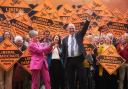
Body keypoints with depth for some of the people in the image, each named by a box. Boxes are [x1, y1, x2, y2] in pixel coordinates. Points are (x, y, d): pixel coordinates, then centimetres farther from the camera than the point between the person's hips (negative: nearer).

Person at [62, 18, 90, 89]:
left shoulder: (79, 35, 12)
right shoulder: (65, 39, 13)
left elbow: (84, 28, -3)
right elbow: (63, 52, 12)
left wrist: (88, 20, -17)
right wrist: (64, 62, 6)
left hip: (79, 59, -1)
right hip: (69, 61, 1)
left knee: (82, 78, -1)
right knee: (70, 79, 5)